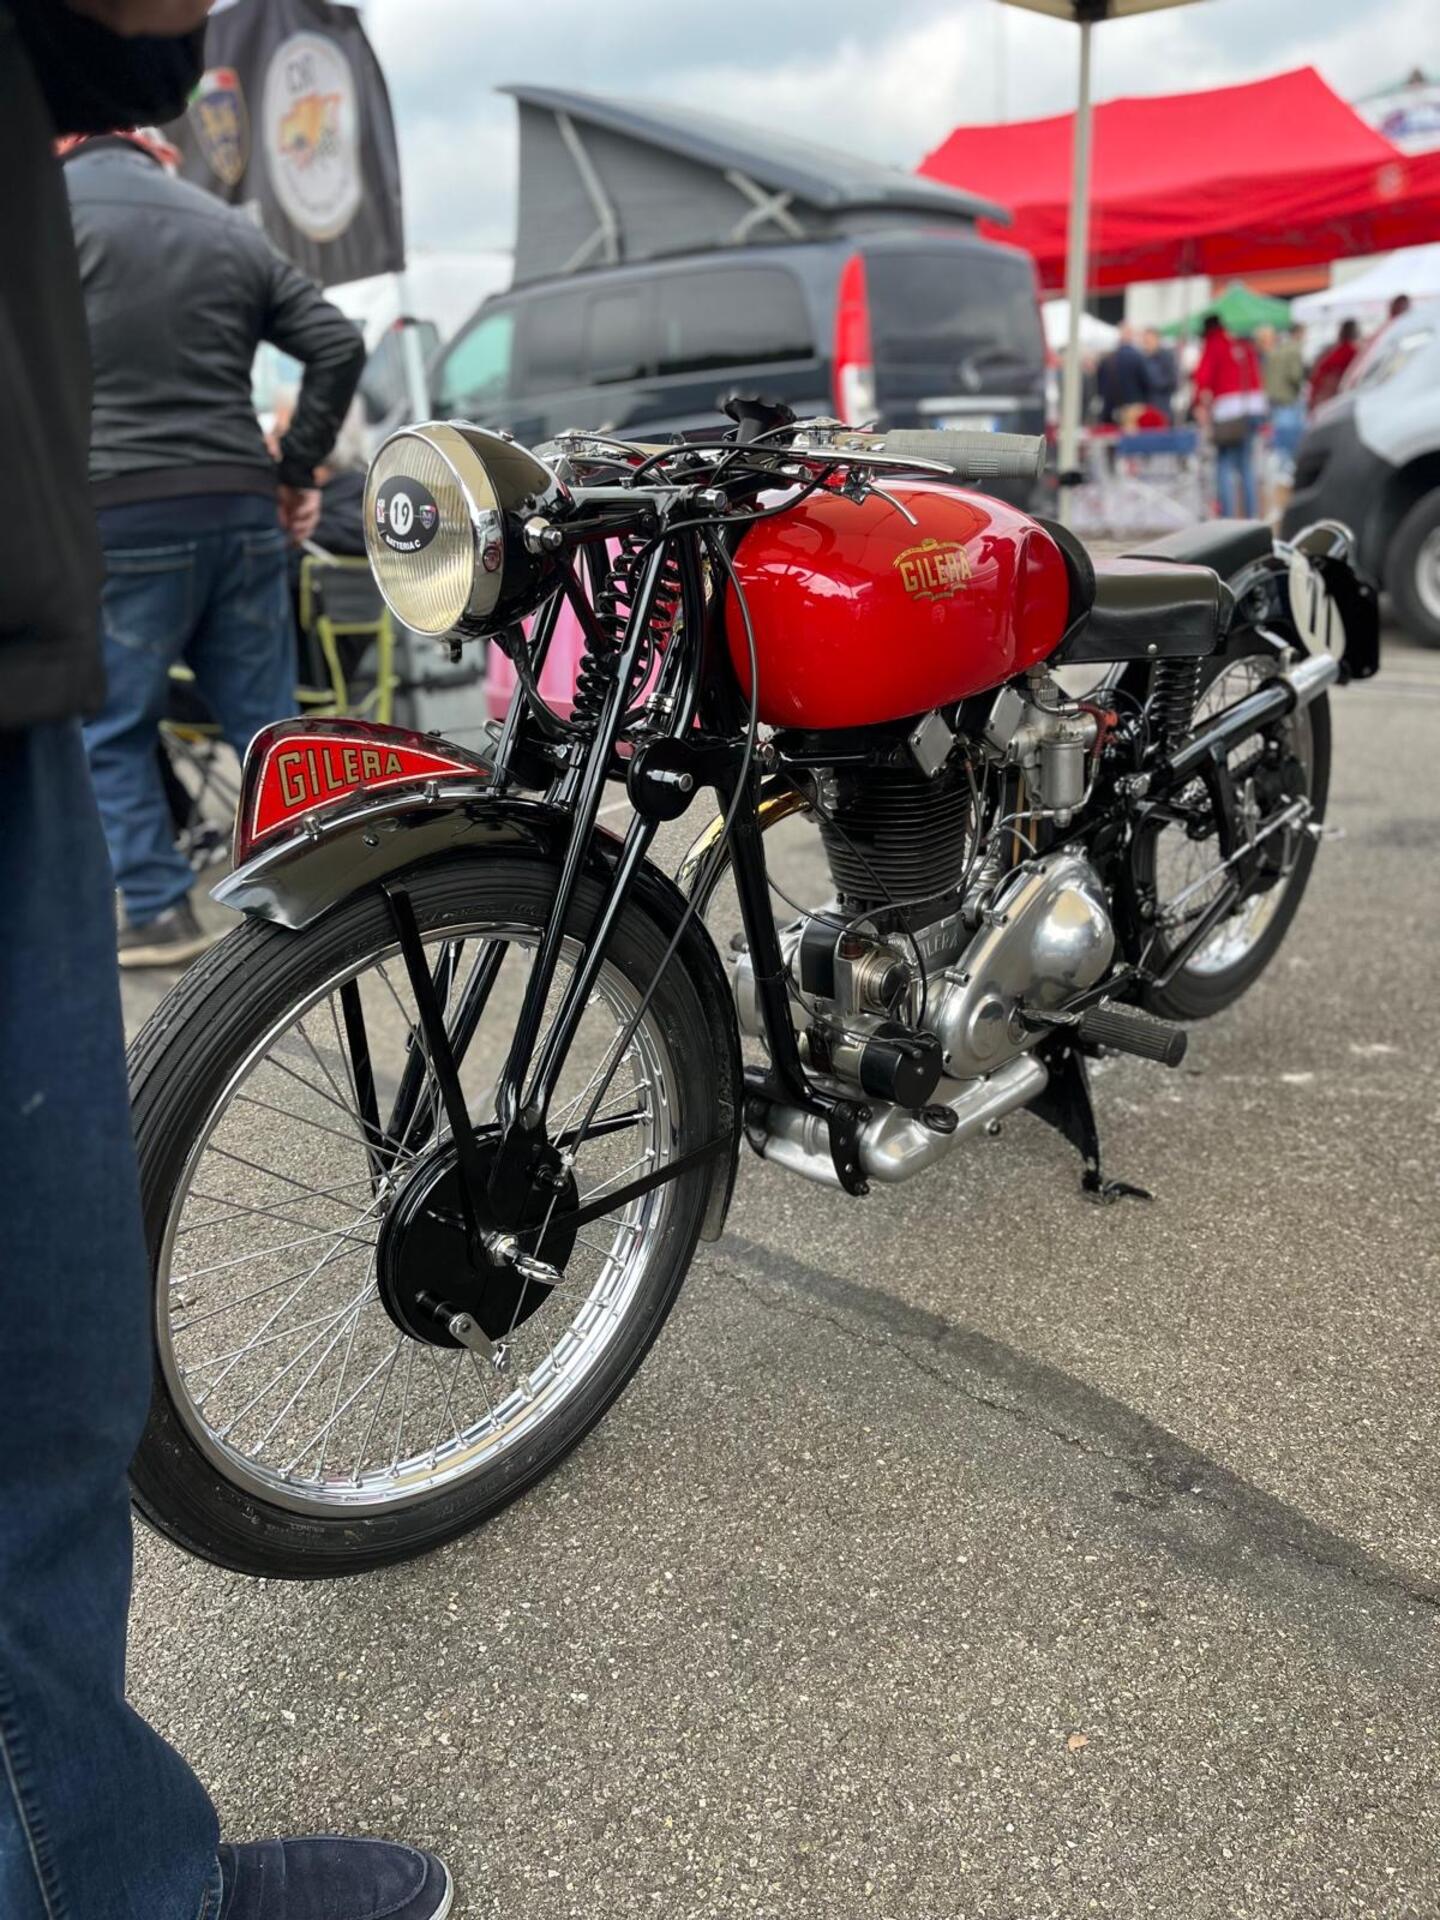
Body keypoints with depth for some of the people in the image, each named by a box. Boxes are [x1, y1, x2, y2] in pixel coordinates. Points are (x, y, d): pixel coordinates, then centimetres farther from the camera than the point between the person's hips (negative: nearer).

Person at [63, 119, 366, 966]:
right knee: (267, 723, 10)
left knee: (111, 729, 6)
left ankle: (159, 912, 4)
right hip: (243, 507, 5)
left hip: (121, 512, -5)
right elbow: (339, 344, 12)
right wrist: (296, 469, 15)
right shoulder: (229, 224, 16)